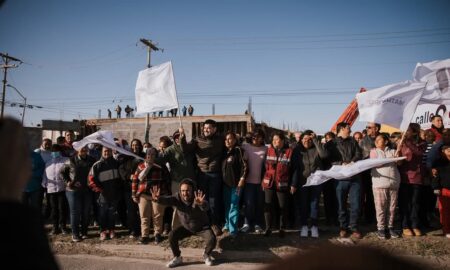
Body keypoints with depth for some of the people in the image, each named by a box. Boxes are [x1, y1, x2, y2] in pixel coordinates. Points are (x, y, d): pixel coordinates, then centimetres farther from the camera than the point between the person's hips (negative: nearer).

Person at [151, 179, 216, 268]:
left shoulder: (197, 198, -30)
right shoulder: (178, 197, -20)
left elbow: (206, 207, -52)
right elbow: (167, 200, -40)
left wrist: (202, 204, -78)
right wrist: (158, 199, -63)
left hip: (202, 227, -3)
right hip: (186, 227, 3)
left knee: (211, 239, -26)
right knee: (172, 235, -18)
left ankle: (206, 255, 8)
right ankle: (177, 258, 5)